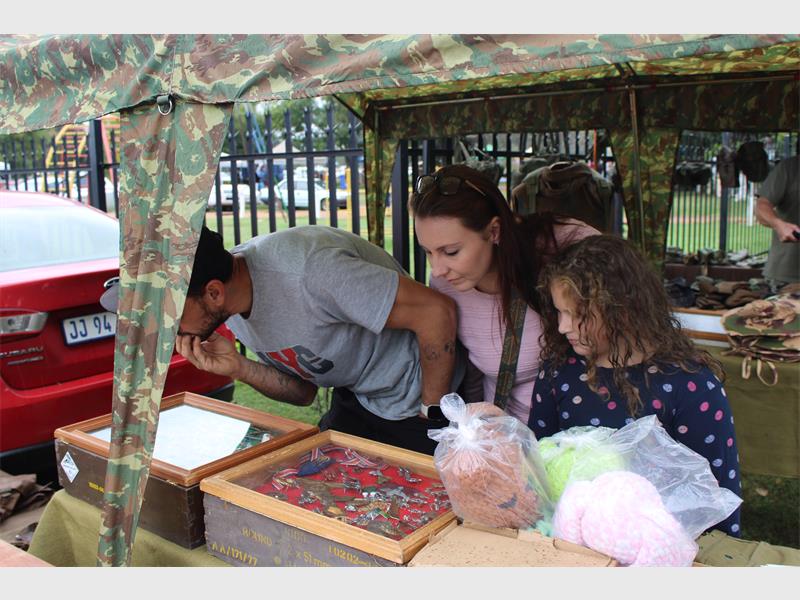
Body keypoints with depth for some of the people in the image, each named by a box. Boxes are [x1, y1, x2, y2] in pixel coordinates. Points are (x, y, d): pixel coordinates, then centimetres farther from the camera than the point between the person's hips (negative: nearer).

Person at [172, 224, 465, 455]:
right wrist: (239, 368, -20)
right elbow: (304, 392, -1)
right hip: (356, 399, 7)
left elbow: (436, 311, -33)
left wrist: (432, 414, -21)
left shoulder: (308, 271, -36)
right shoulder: (231, 309, -8)